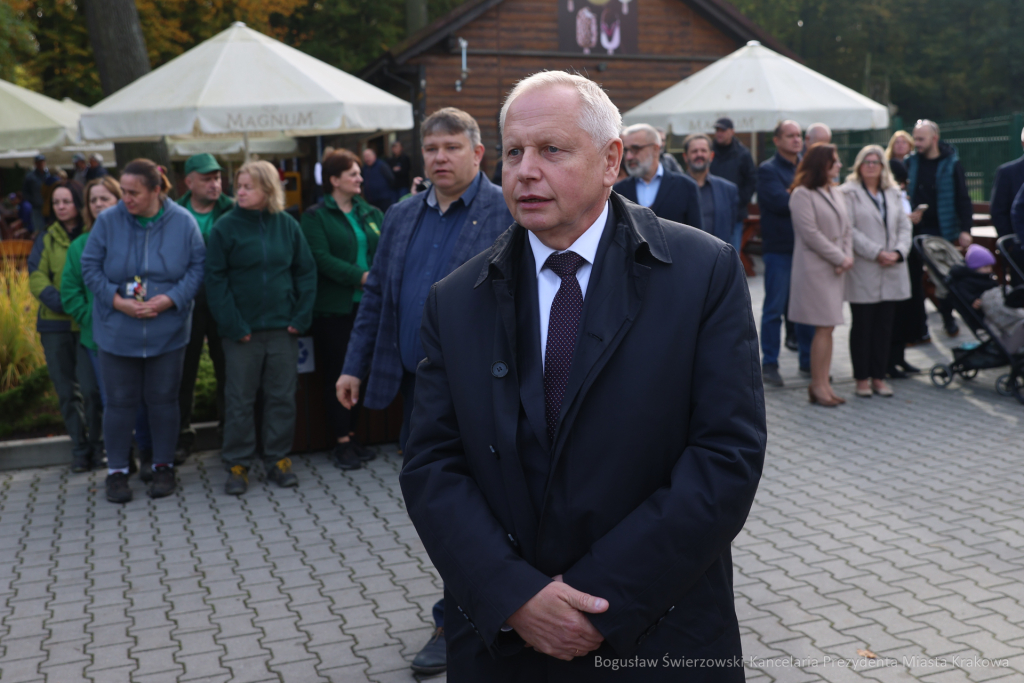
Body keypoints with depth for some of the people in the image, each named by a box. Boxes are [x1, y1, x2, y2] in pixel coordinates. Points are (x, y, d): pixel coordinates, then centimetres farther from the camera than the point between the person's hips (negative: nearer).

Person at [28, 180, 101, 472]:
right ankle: (79, 450, 16)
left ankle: (96, 446, 8)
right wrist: (63, 303, -15)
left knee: (89, 388, -10)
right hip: (55, 324, 3)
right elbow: (36, 278, 1)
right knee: (66, 392, 6)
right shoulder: (47, 239, 10)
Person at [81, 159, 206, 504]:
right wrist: (117, 301, -15)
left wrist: (170, 299, -17)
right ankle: (116, 471, 20)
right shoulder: (108, 221, -7)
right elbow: (90, 267, -2)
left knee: (163, 400, 9)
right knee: (119, 402, 6)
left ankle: (163, 466, 24)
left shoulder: (183, 222, -6)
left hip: (167, 330, 0)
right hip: (117, 331, 0)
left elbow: (197, 266, -4)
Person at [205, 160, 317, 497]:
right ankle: (238, 464, 15)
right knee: (239, 399, 4)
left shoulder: (287, 225, 3)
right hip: (242, 330, -2)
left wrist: (301, 317, -3)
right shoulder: (225, 227, -3)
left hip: (283, 328, 2)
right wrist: (233, 325, -12)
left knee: (282, 396, 8)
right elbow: (215, 280, -5)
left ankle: (278, 459, 21)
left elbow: (306, 272, 6)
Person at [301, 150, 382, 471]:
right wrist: (361, 276, -20)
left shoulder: (371, 213, 13)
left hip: (365, 305, 5)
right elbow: (322, 259, -14)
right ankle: (341, 442, 8)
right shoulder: (316, 216, -2)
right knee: (337, 374, 1)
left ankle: (352, 435, 19)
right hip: (333, 308, -4)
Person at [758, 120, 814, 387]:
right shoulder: (767, 170, -4)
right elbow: (781, 202, -18)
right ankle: (769, 363, 9)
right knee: (774, 308, 0)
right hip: (779, 248, -5)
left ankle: (807, 359, 21)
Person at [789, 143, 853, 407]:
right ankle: (817, 385, -2)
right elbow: (811, 234, -14)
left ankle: (823, 383, 12)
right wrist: (839, 258, -11)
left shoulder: (837, 194, 17)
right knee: (824, 327, -9)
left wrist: (848, 256, -2)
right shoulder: (802, 194, -8)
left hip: (836, 269, 8)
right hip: (815, 268, -7)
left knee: (828, 326, 7)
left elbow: (846, 229, 15)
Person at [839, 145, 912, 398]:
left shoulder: (893, 193, 16)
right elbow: (848, 230, -11)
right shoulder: (849, 193, -2)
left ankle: (878, 377, 15)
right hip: (863, 273, -5)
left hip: (891, 272, 5)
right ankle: (862, 379, 10)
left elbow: (904, 225, 12)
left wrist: (899, 251, -5)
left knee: (885, 326, 7)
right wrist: (876, 253, -16)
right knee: (862, 326, 1)